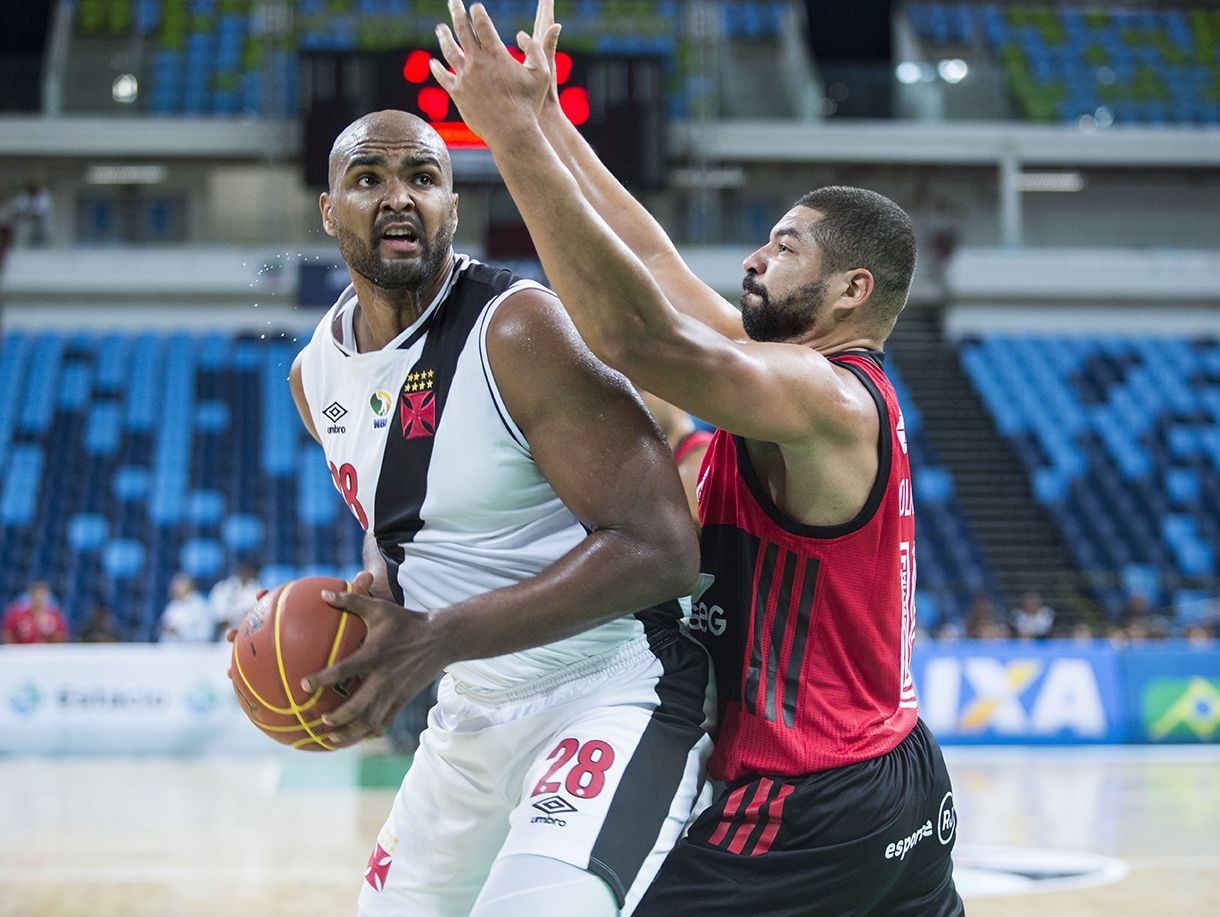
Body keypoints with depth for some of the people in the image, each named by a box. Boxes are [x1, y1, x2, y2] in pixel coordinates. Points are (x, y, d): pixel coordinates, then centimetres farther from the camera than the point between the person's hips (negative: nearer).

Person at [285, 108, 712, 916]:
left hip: (610, 695, -8)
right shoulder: (316, 377, 6)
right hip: (472, 713, 8)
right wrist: (370, 616, 1)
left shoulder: (522, 330, -19)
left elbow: (658, 550, -25)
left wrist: (435, 639, -28)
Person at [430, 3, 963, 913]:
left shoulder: (827, 401, -18)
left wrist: (515, 133, -29)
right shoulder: (830, 385, 10)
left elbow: (640, 332, -32)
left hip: (806, 805, -10)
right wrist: (551, 122, 16)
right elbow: (662, 270, 15)